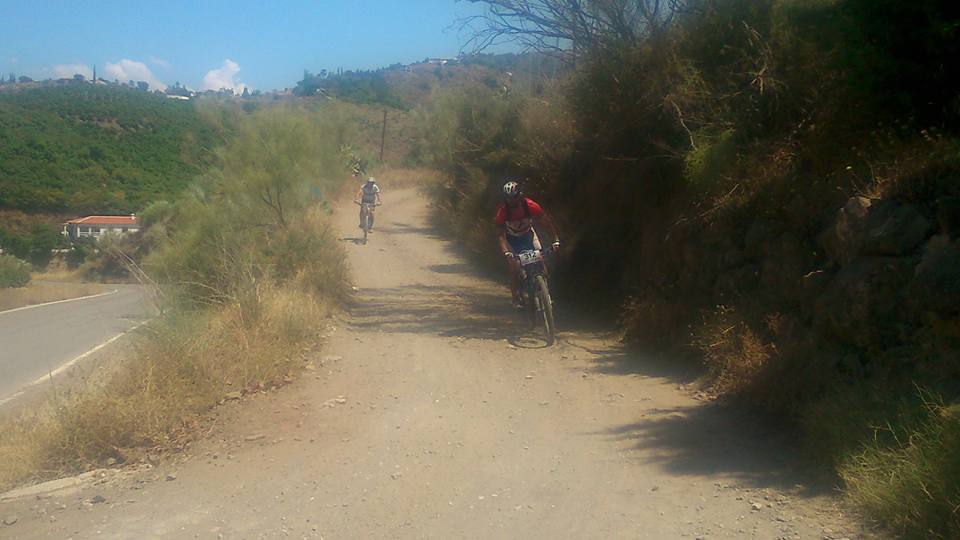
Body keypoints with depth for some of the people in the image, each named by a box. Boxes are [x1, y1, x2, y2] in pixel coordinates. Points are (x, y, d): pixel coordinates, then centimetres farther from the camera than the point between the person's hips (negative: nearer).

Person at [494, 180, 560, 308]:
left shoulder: (529, 205, -29)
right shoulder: (502, 210, -30)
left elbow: (547, 220, -22)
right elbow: (500, 234, -31)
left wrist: (556, 240, -32)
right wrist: (505, 252, -46)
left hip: (528, 234, 2)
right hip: (511, 239, -1)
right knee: (514, 267, -16)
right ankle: (517, 299, -3)